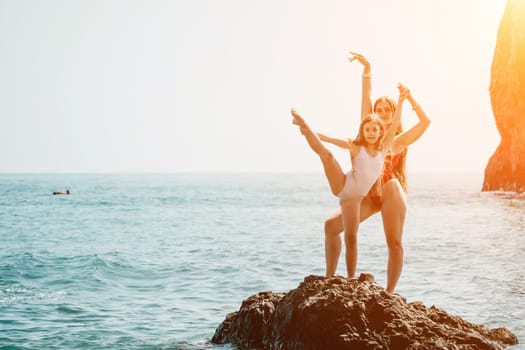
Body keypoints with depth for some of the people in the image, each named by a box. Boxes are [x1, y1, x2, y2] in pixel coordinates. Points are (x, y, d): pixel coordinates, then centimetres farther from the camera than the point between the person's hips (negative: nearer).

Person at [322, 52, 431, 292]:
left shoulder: (397, 140, 6)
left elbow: (425, 121, -5)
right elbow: (366, 97, 9)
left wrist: (409, 98, -7)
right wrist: (367, 70, 3)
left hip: (390, 192, -4)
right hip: (369, 195, 4)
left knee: (394, 243, -7)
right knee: (331, 225, -7)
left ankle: (389, 294, -3)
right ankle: (329, 278, -2)